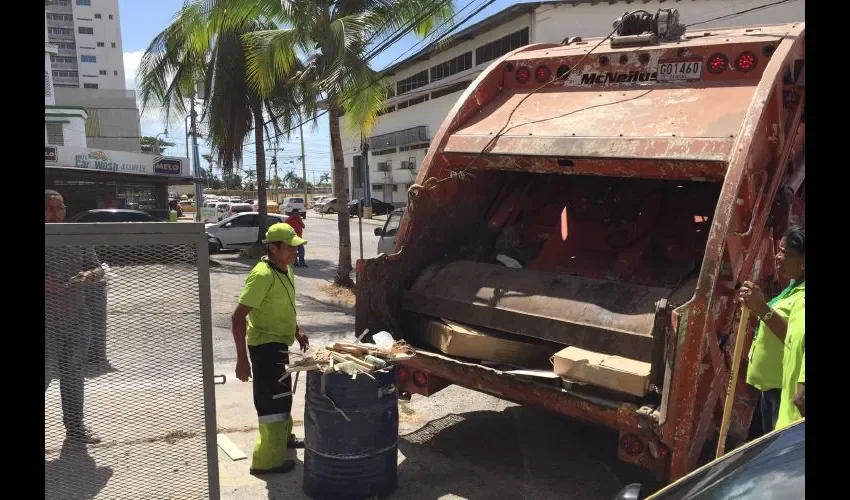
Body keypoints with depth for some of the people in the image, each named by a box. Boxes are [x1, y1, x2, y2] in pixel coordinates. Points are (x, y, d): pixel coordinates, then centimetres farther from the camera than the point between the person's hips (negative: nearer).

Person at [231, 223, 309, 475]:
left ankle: (283, 436, 46)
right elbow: (239, 317, -25)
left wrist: (297, 331, 12)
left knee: (282, 395, 25)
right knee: (273, 401, -2)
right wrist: (242, 359, -26)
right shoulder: (262, 275, -24)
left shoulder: (286, 270, 4)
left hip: (279, 344, 9)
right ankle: (267, 461, 10)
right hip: (265, 346, -9)